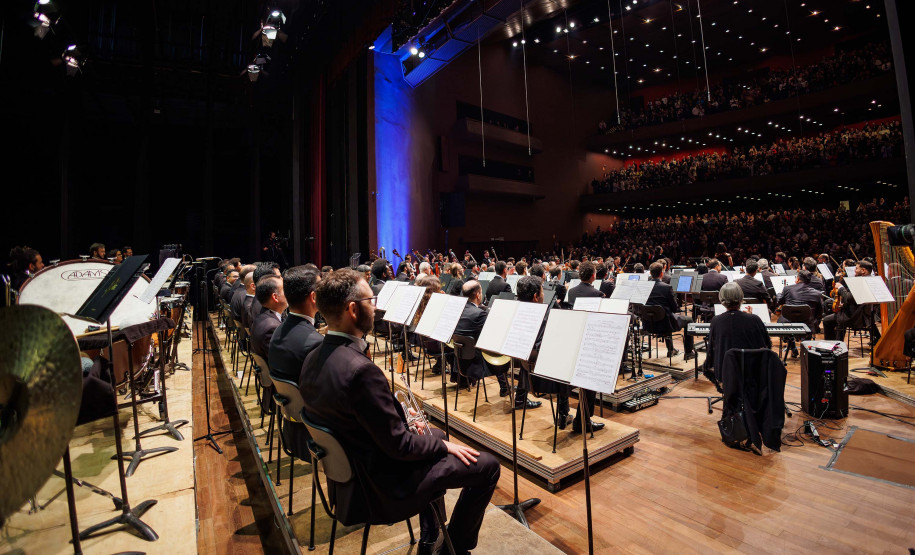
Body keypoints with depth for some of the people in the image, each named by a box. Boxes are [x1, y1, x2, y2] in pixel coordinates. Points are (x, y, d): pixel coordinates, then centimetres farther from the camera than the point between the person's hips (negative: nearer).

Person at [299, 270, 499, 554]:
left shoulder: (313, 359, -5)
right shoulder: (360, 370, -34)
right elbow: (399, 446, -25)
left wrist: (398, 414, 5)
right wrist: (444, 445, -8)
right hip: (383, 485, -9)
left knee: (435, 434, 28)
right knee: (487, 466, 0)